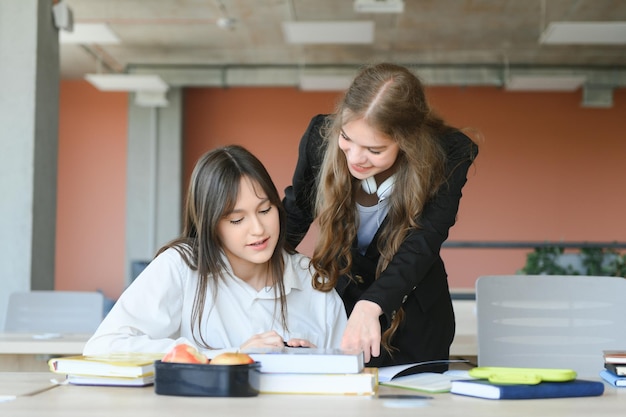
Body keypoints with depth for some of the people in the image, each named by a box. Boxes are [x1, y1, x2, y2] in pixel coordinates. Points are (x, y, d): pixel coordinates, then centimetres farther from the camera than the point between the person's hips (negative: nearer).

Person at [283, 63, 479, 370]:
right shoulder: (321, 136, -19)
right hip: (337, 300, 2)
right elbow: (295, 212, -3)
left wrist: (370, 306, -48)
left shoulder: (448, 155, -23)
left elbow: (424, 241, -33)